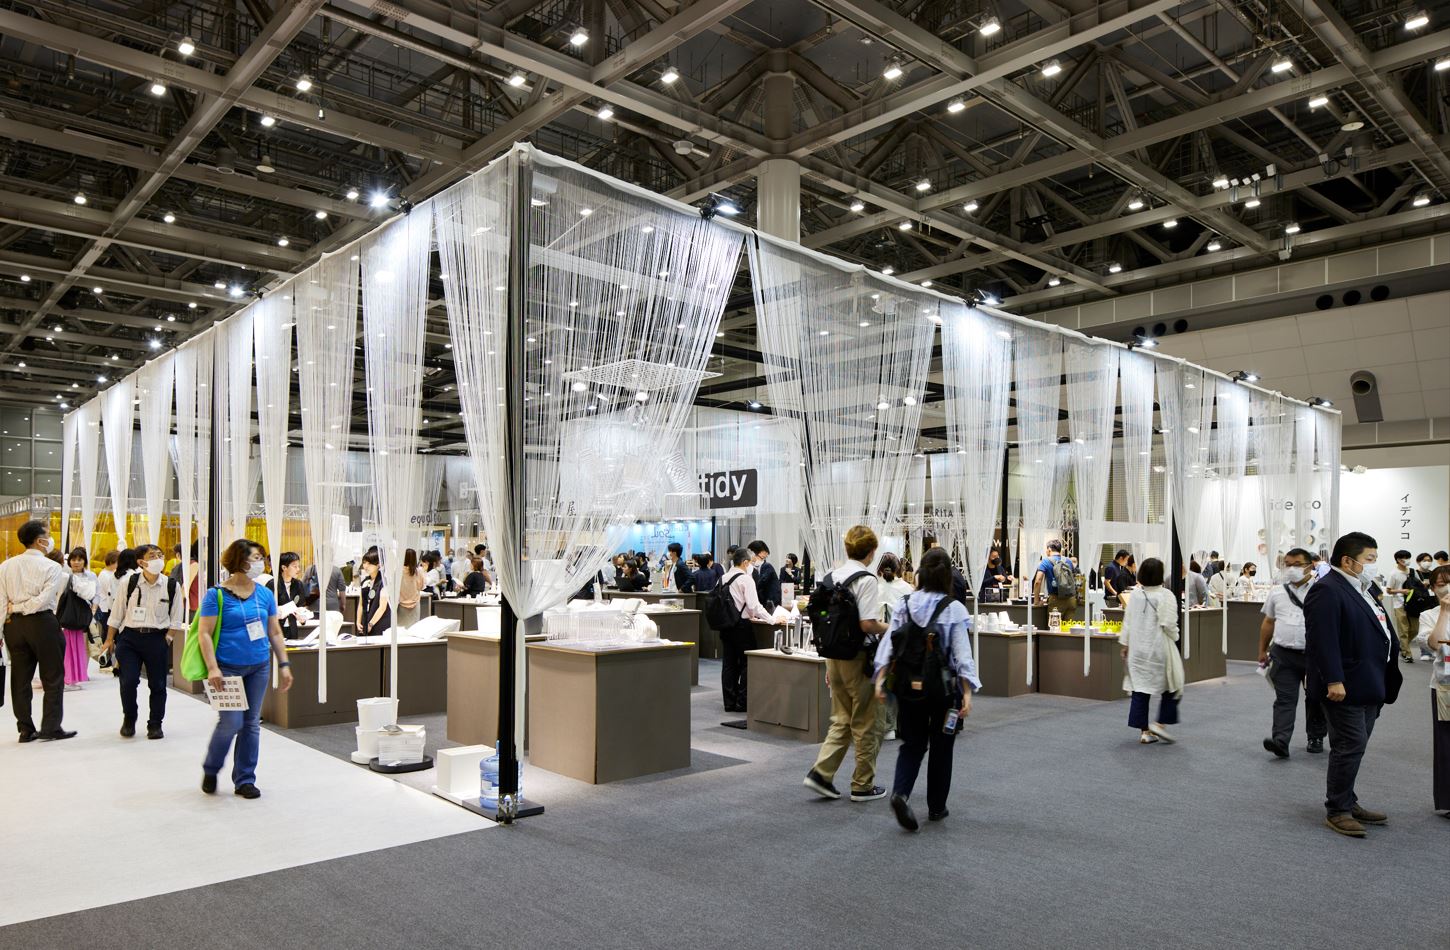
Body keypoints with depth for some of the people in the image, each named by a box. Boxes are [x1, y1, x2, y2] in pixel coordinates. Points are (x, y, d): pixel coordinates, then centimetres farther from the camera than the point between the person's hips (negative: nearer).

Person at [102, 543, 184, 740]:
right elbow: (116, 614, 6)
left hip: (157, 638, 1)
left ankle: (155, 725, 21)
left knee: (157, 684, 5)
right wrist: (109, 639, 8)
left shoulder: (172, 586, 0)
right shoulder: (128, 583, -2)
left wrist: (168, 638, -4)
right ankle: (128, 720, 19)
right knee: (128, 681, -7)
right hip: (129, 637, 0)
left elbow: (176, 620, 5)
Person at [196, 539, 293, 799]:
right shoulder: (217, 595, -6)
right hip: (228, 668, -5)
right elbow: (204, 633, -9)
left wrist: (284, 664, 7)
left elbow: (275, 632, 13)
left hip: (259, 667, 5)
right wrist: (212, 668, -19)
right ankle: (210, 769, 20)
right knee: (231, 722, -9)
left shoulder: (265, 594, 8)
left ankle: (244, 780, 20)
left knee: (252, 723, 8)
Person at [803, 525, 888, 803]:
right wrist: (887, 629, -2)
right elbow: (867, 624, -24)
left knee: (841, 720, 17)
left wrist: (830, 664, 18)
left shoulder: (832, 576, 7)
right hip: (859, 658, -7)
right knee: (866, 725, 7)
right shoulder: (866, 580, -16)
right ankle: (863, 785, 16)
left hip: (835, 656, 7)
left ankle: (821, 772, 7)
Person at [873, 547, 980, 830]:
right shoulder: (954, 610, -10)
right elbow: (962, 655, -13)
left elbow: (888, 645, -4)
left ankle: (900, 792, -10)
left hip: (909, 686, 2)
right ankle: (936, 807, 24)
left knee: (913, 743, 13)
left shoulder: (904, 605, -1)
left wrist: (880, 680, -1)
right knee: (941, 748, 15)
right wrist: (967, 693, -11)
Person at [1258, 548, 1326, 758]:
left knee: (1315, 698, 13)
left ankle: (1316, 737, 29)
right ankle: (1280, 741, -11)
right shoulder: (1277, 592, 9)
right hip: (1283, 654, 2)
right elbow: (1268, 623, 16)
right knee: (1284, 698, -4)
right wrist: (1262, 650, 18)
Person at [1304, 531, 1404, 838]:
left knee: (1353, 747, 15)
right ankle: (1337, 810, 3)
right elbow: (1323, 639, -23)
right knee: (1350, 746, -6)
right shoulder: (1328, 591, -16)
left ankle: (1347, 803, 25)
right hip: (1344, 687, -10)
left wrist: (1381, 684, 20)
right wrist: (1333, 680, -27)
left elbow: (1377, 633, 23)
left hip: (1368, 686, 10)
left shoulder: (1362, 590, 16)